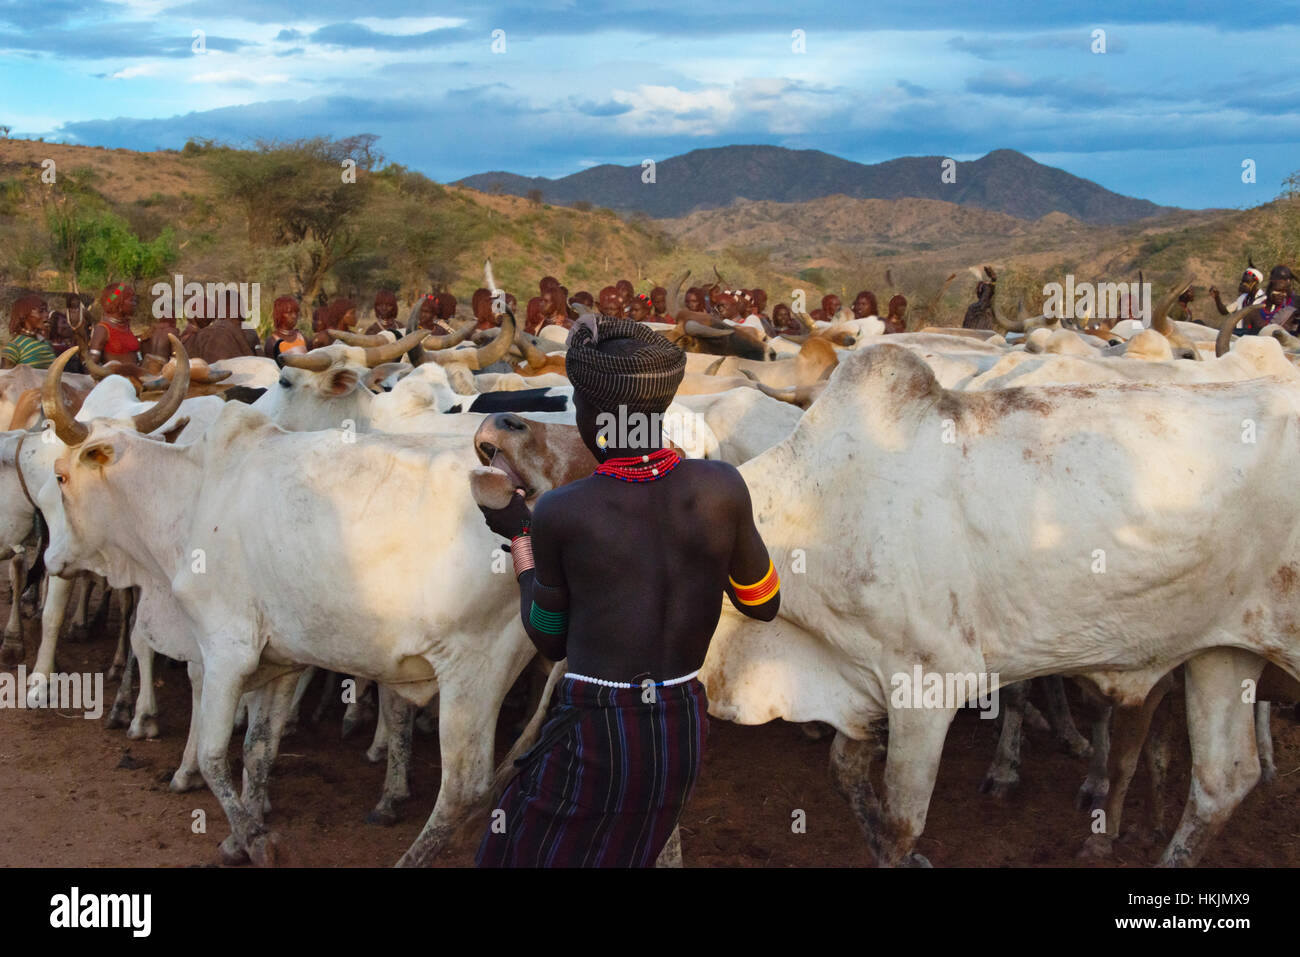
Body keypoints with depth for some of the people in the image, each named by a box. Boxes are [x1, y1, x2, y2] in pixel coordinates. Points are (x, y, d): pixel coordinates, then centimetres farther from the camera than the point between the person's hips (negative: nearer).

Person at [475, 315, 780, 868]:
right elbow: (764, 606, 7)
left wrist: (518, 537, 13)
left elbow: (549, 640, 4)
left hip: (593, 735, -4)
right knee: (616, 858, 23)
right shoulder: (723, 487, -8)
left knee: (517, 854, 13)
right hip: (685, 729, 4)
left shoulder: (561, 513, -12)